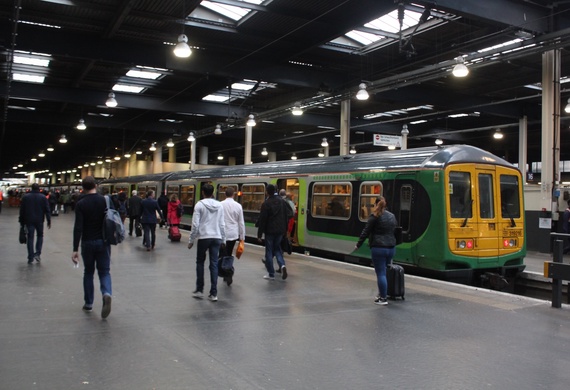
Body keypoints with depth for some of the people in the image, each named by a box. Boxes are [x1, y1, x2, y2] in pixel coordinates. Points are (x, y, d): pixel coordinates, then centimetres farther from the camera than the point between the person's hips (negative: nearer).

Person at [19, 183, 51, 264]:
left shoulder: (25, 197, 2)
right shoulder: (43, 197, -1)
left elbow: (22, 211, 4)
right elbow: (47, 210, -4)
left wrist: (22, 222, 10)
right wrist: (49, 221, 0)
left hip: (29, 221, 0)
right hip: (39, 221, 0)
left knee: (30, 238, 4)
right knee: (40, 236, 16)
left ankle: (31, 257, 3)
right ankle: (38, 253, 1)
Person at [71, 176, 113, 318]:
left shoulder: (81, 204, -8)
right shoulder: (106, 200, -1)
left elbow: (78, 227, -14)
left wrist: (75, 249, -14)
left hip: (88, 243, -1)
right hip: (103, 242, 1)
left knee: (88, 272, 16)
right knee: (104, 271, 8)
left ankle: (88, 304, 20)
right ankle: (107, 293, -21)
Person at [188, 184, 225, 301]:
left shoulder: (199, 205, -7)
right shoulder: (219, 205, 4)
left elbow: (195, 224, -9)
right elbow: (222, 224, 6)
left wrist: (191, 240, -1)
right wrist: (223, 239, 14)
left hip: (204, 237, -3)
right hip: (217, 237, 3)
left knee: (200, 262, 15)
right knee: (214, 264, 5)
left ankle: (199, 290, 17)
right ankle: (213, 293, 6)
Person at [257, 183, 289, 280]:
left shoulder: (266, 203, -12)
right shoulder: (282, 201, 5)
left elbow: (262, 220, -12)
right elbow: (286, 217, 10)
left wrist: (259, 234, -6)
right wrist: (285, 230, 18)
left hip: (270, 231, -5)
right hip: (280, 230, 5)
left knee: (269, 251, 5)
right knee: (277, 248, 19)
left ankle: (271, 274, 7)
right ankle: (282, 265, -5)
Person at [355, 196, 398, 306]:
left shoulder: (374, 216, -6)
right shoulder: (392, 216, 14)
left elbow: (366, 232, -8)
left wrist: (358, 244, -1)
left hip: (378, 248, -6)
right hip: (391, 247, 7)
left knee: (381, 273, -2)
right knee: (383, 271, 19)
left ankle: (383, 298, 1)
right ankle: (382, 293, 23)